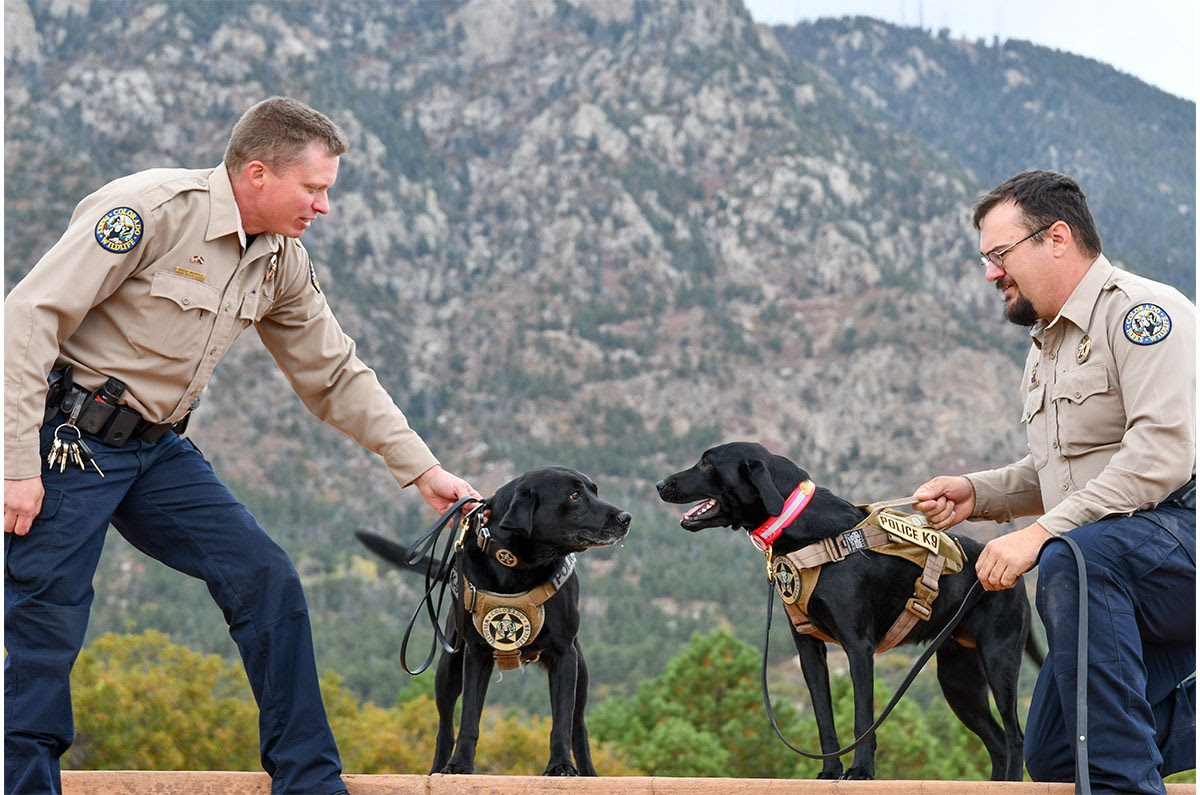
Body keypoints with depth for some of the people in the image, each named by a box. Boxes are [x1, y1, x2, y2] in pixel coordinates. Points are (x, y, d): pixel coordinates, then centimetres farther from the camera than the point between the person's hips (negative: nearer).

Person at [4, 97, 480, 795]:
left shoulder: (282, 263, 4)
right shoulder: (154, 209, -20)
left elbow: (336, 375, 15)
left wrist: (423, 470, 10)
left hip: (158, 448, 7)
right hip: (67, 440, -7)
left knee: (267, 579, -1)